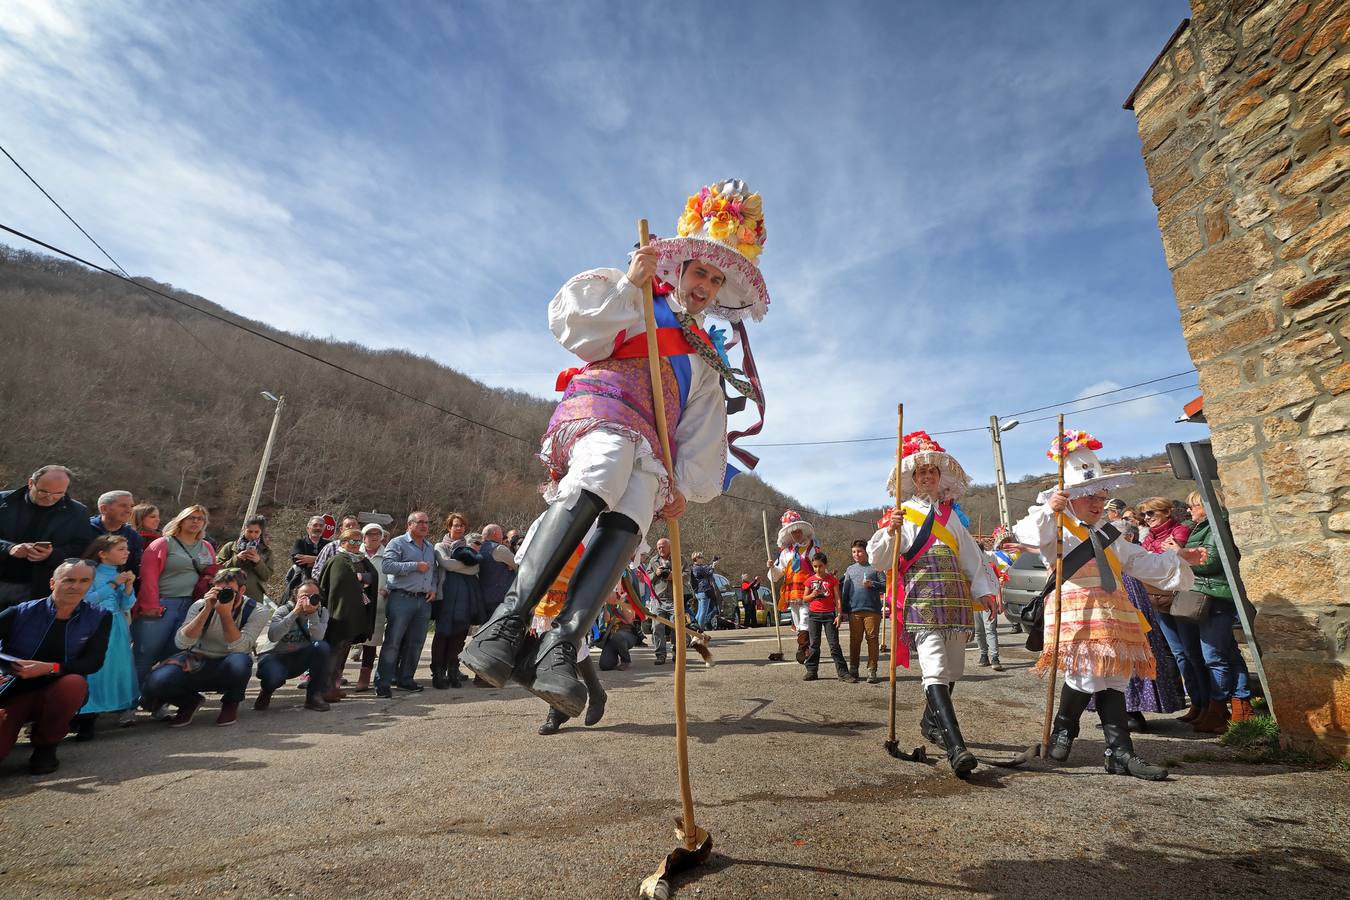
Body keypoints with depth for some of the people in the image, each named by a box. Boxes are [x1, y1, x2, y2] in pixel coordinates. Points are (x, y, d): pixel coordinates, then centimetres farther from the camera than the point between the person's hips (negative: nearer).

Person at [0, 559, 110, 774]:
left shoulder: (99, 618, -2)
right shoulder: (21, 612, -3)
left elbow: (93, 662, -10)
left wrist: (49, 668, -26)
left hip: (59, 693, 1)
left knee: (74, 682, -35)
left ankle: (45, 746, -8)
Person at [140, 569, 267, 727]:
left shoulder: (257, 612, -13)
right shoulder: (201, 605, -6)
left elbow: (239, 648, -24)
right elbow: (181, 643, -18)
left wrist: (225, 614, -31)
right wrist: (207, 609, -27)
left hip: (229, 668, -2)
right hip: (197, 664, 2)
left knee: (239, 661, -37)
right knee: (153, 684, -25)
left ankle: (231, 703, -3)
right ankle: (190, 701, 10)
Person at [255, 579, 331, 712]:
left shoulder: (321, 612, -5)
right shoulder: (284, 610, -10)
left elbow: (317, 638, -23)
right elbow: (272, 636, -29)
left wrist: (313, 613, -31)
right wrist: (295, 612, -32)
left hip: (299, 659, 2)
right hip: (275, 656, -2)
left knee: (322, 646, -29)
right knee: (274, 677, -37)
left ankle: (314, 695, -13)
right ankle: (266, 692, 7)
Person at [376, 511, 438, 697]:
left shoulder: (430, 547, 18)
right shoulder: (398, 543, -2)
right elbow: (386, 565, -16)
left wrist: (434, 589, 8)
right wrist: (415, 566, -16)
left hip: (424, 601, 6)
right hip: (402, 598, -6)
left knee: (415, 642, 11)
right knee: (392, 641, -3)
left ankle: (404, 679, 23)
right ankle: (382, 683, 5)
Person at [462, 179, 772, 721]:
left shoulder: (705, 357, 31)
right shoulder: (635, 301, 22)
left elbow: (704, 431, 22)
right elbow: (571, 321, 7)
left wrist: (685, 483, 9)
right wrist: (629, 284, -1)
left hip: (651, 444, 4)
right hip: (601, 409, -3)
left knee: (628, 522, -27)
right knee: (598, 480, -36)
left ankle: (561, 646, -37)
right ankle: (509, 619, -39)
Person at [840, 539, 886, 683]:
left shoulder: (875, 568, 5)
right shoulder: (850, 569, 14)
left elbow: (885, 585, 1)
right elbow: (845, 590, 14)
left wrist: (873, 584, -16)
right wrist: (844, 609, 10)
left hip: (872, 609, -3)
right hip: (854, 610, 3)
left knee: (872, 639, -1)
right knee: (854, 640, 7)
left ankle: (872, 670, 5)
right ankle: (853, 669, 16)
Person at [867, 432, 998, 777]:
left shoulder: (951, 514, 18)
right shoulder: (901, 515, 3)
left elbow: (971, 556, 20)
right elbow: (878, 559, -4)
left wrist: (984, 590, 11)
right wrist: (891, 533, -21)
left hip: (954, 596, 6)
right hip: (921, 597, -5)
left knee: (953, 667, 11)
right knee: (935, 668, -18)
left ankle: (931, 722, 32)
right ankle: (956, 747, -21)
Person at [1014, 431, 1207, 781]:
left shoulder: (1108, 538, 24)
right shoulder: (1057, 529, -1)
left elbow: (1143, 562, 31)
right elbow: (1026, 533, -21)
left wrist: (1177, 560, 22)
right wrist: (1048, 510, -34)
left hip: (1112, 615, 8)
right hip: (1076, 613, -8)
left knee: (1114, 680, 6)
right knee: (1086, 675, -12)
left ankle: (1120, 753, 11)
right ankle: (1062, 734, 10)